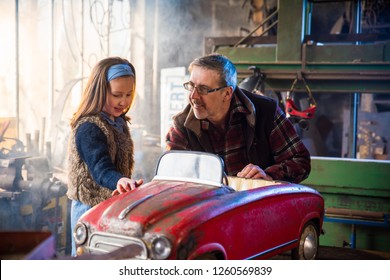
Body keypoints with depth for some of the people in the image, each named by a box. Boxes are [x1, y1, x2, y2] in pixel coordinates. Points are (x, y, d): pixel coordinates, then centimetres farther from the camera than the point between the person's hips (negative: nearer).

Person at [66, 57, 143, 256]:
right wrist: (119, 180, -51)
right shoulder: (89, 128, -21)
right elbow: (100, 167, -34)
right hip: (91, 207, -9)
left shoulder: (119, 122, 8)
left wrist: (126, 184, 6)